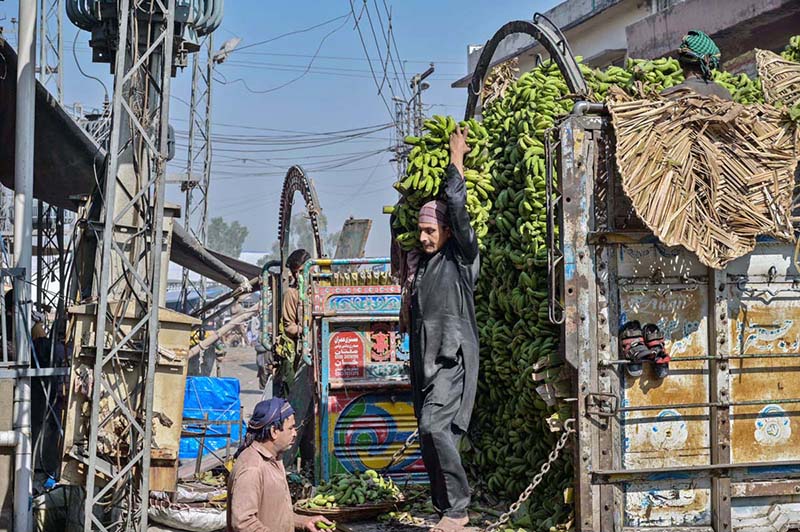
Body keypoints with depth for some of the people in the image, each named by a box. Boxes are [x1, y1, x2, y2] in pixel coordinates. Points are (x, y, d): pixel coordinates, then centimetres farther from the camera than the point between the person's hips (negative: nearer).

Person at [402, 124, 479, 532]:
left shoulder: (461, 257, -2)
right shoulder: (420, 263, 17)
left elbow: (456, 206, -9)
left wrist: (457, 157, 0)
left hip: (453, 357, -8)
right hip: (424, 360, 8)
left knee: (434, 425, -21)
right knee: (430, 435, 5)